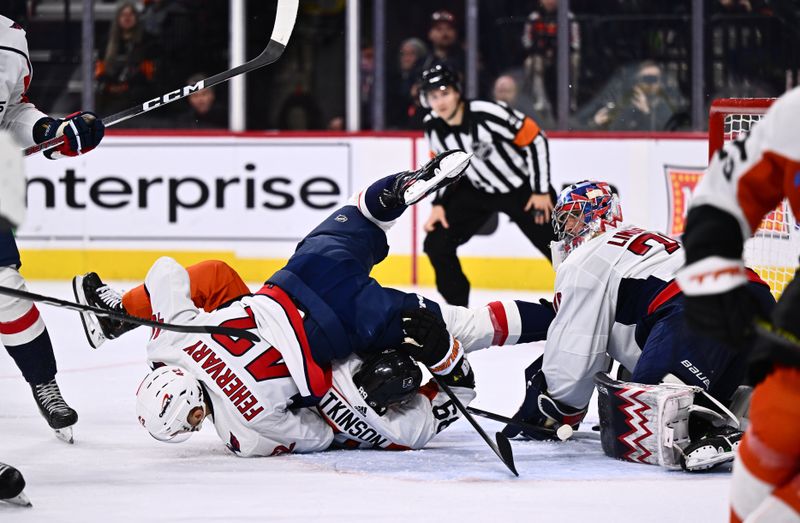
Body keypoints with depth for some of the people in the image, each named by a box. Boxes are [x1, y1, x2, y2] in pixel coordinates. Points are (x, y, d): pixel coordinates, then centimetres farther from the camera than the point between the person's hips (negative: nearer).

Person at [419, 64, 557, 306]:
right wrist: (438, 204, -5)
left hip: (522, 189, -5)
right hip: (476, 191, 5)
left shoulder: (489, 113, -30)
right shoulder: (433, 127, -12)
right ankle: (458, 306, 8)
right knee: (437, 244, -7)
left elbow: (536, 139, -21)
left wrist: (542, 190, -18)